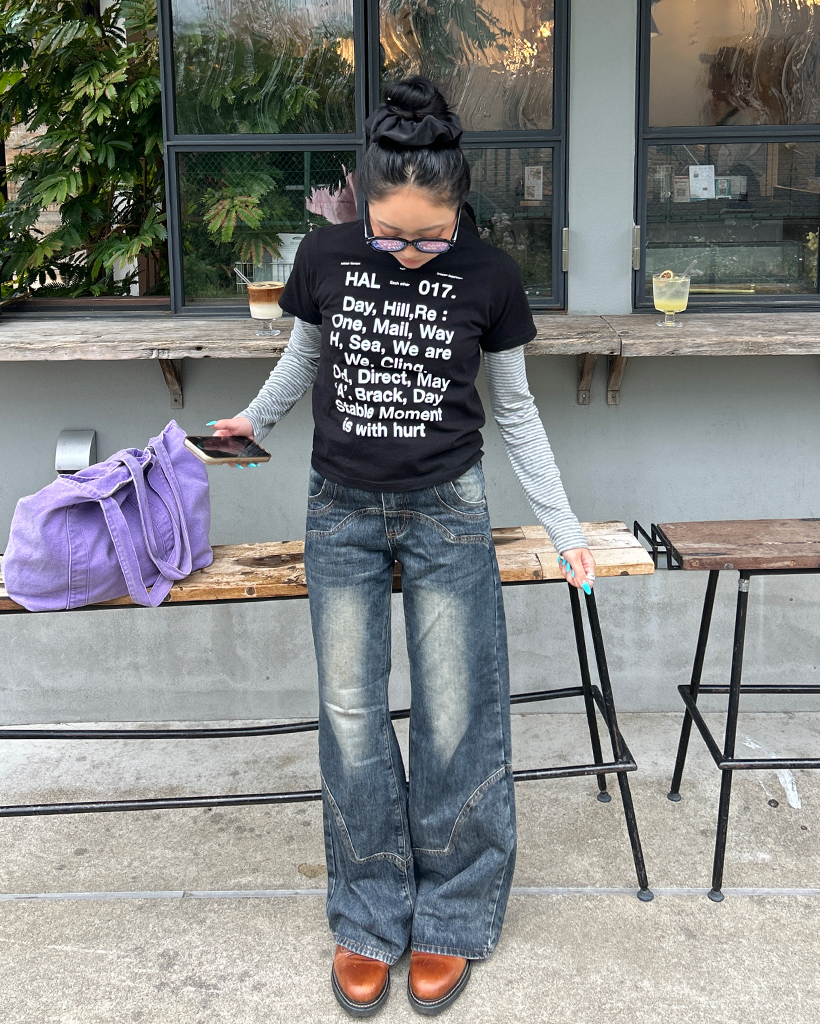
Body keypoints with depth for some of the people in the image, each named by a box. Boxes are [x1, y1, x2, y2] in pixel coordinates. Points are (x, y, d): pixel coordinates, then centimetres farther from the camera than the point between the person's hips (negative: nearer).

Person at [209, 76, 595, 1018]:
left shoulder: (487, 276, -7)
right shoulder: (325, 257, -6)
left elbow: (514, 410, 3)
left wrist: (564, 527, 4)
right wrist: (253, 419, 27)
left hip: (446, 513, -1)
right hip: (341, 513, 1)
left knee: (453, 723, 1)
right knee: (351, 720, 3)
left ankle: (449, 920, 20)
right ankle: (368, 921, 20)